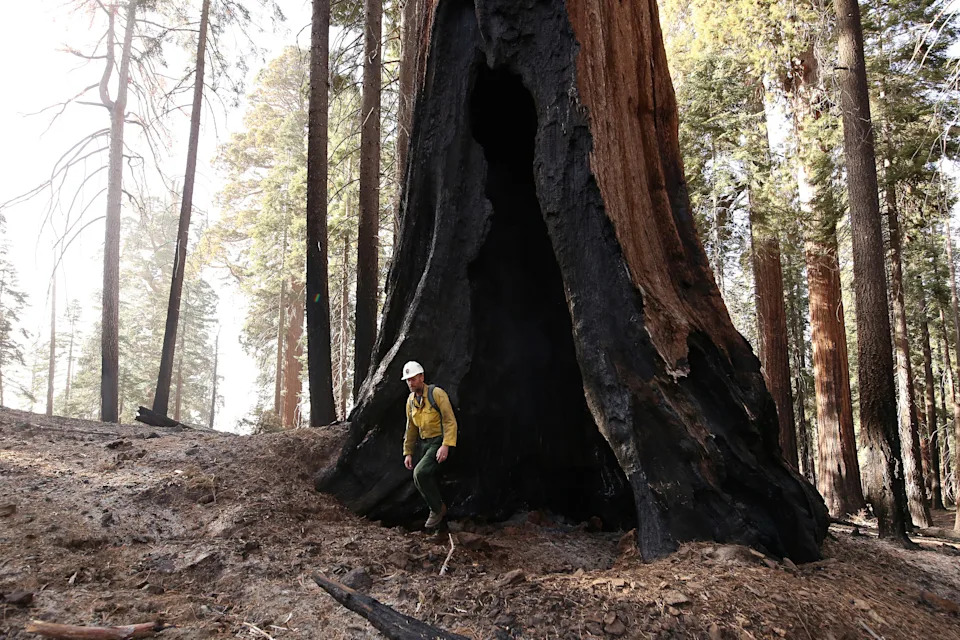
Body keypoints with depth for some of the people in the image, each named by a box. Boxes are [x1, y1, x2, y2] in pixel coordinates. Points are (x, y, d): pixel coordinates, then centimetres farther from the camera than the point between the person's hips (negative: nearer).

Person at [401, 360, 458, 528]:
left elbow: (450, 421, -18)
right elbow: (411, 428, 17)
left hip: (440, 442, -8)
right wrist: (408, 452, 13)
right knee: (428, 480, 8)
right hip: (425, 443, 8)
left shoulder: (436, 393, -13)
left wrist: (446, 446, -26)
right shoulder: (411, 400, 10)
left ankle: (438, 509, -6)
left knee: (420, 473, -22)